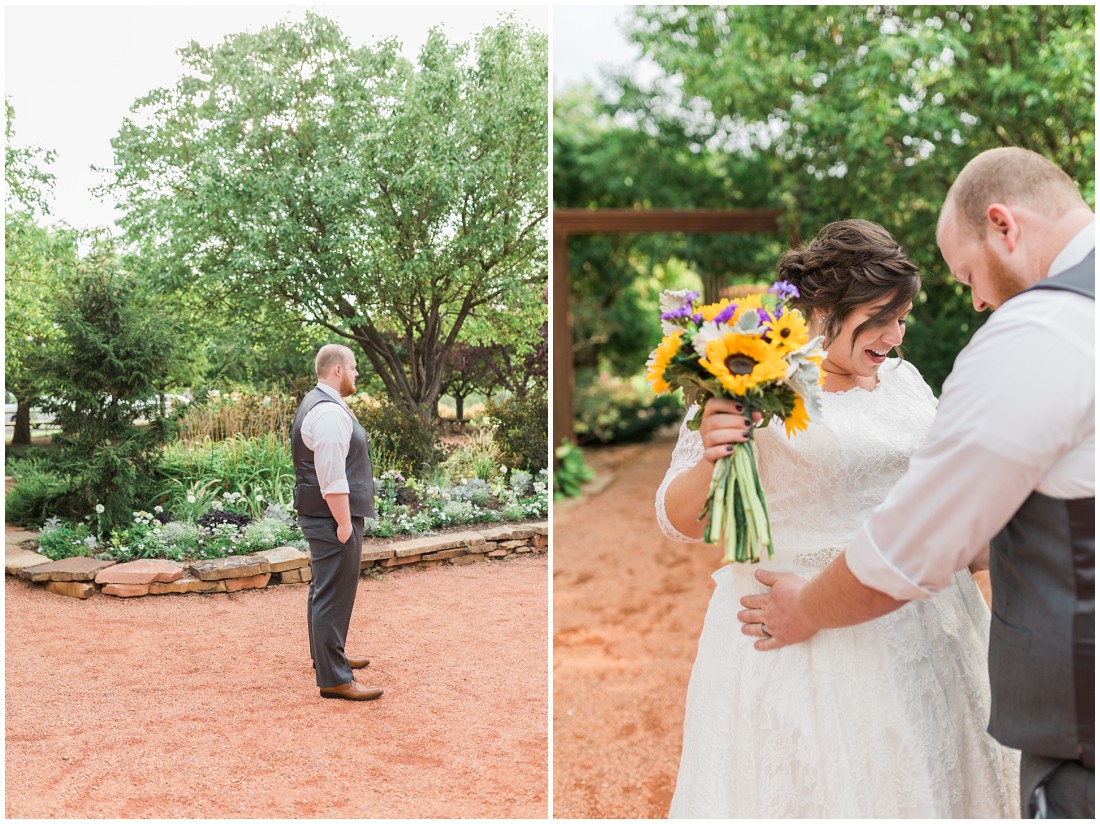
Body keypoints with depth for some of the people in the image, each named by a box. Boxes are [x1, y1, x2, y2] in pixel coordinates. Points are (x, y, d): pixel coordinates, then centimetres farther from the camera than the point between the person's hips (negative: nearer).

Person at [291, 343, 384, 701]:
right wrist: (344, 523, -21)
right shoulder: (330, 413, -20)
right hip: (333, 517, -12)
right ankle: (333, 679, -4)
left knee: (324, 588, 23)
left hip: (322, 517, 12)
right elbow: (332, 477, -24)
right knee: (334, 595, -8)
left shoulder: (317, 404, 16)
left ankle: (327, 655, 40)